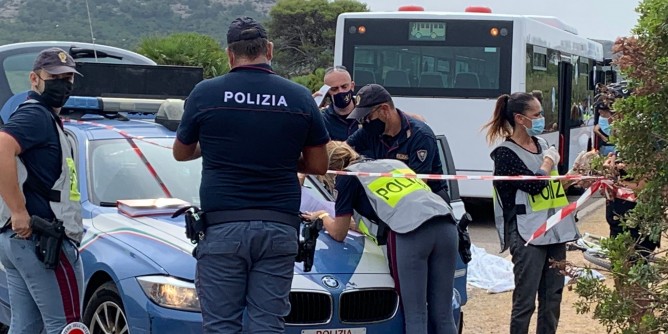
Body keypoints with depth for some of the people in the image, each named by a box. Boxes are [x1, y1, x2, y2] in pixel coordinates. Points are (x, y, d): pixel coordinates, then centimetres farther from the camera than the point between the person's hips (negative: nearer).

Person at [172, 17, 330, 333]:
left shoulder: (205, 93, 0)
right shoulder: (300, 97, 3)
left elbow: (181, 153, 16)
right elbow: (318, 165, 10)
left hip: (223, 226, -1)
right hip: (279, 228, 2)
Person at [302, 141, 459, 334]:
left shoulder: (347, 177, 17)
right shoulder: (393, 162, 34)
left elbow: (338, 234, 23)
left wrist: (323, 217, 45)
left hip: (413, 231, -6)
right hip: (446, 224, 6)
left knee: (415, 316, -2)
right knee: (443, 316, 7)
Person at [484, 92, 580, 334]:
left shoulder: (541, 144, 12)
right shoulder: (506, 153, -10)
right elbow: (534, 185, -19)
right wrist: (548, 162, -5)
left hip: (554, 230, 7)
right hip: (527, 234, -7)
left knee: (552, 298, 10)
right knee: (525, 301, -4)